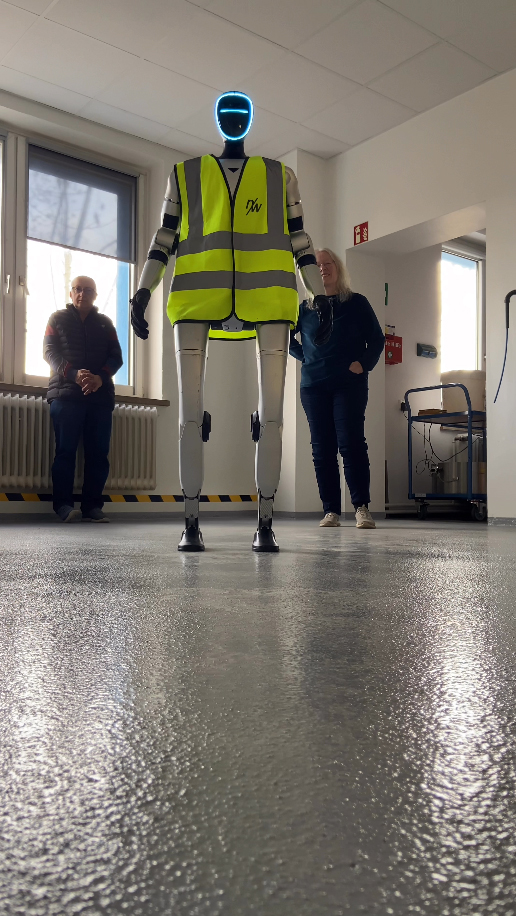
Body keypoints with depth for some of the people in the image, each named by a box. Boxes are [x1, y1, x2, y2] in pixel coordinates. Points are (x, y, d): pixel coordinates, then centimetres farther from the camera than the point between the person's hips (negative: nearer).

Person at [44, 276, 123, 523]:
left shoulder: (105, 323, 18)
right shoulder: (57, 319, 13)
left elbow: (116, 357, 9)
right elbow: (50, 352, 1)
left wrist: (100, 378, -12)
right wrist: (74, 374, -17)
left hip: (101, 395, 2)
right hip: (65, 394, -2)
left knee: (98, 453, -3)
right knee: (66, 450, -8)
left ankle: (93, 506, 0)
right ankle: (63, 505, -7)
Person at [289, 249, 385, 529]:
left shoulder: (357, 303, 9)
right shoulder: (304, 308, 13)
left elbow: (377, 338, 9)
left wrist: (364, 364, -5)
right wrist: (303, 356, 10)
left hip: (349, 384, -3)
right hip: (313, 386, 3)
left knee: (351, 443, -14)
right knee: (322, 448, 0)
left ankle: (362, 508, -9)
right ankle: (331, 511, 3)